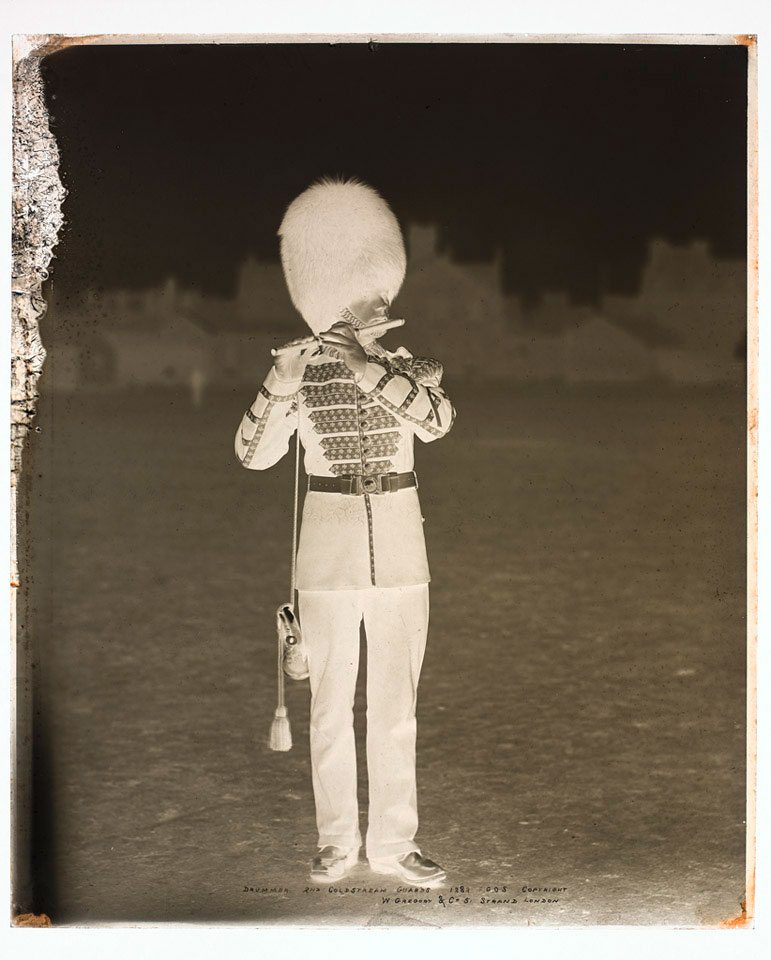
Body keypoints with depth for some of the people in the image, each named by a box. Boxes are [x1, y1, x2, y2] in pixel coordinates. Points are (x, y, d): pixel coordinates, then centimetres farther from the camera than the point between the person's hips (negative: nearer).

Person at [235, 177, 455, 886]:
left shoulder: (411, 369, 2)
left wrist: (369, 372, -27)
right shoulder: (300, 377, -1)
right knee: (332, 703, 6)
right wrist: (279, 391, -27)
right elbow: (254, 455, -10)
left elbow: (437, 421, -19)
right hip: (329, 548, -1)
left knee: (396, 703, 6)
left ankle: (393, 842, 16)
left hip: (399, 546, 1)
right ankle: (337, 841, 19)